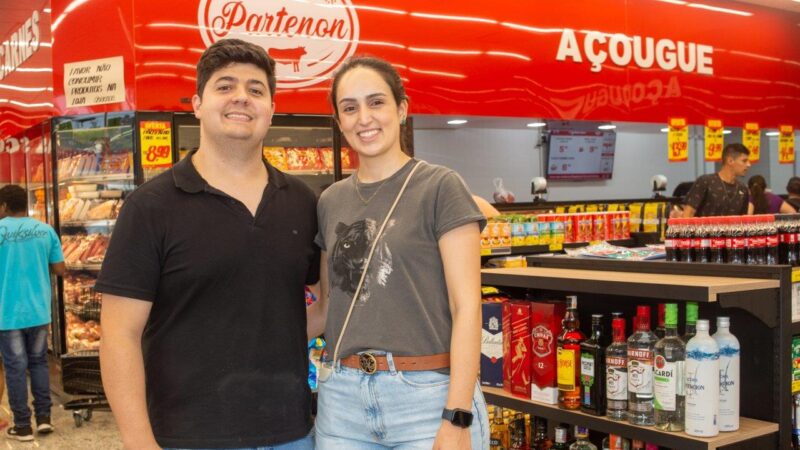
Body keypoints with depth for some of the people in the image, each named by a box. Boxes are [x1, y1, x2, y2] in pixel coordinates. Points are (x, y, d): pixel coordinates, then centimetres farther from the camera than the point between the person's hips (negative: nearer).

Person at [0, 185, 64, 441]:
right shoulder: (45, 230, -1)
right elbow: (60, 270, 1)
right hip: (38, 311, 3)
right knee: (38, 362, 17)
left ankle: (23, 426, 10)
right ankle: (44, 417, 16)